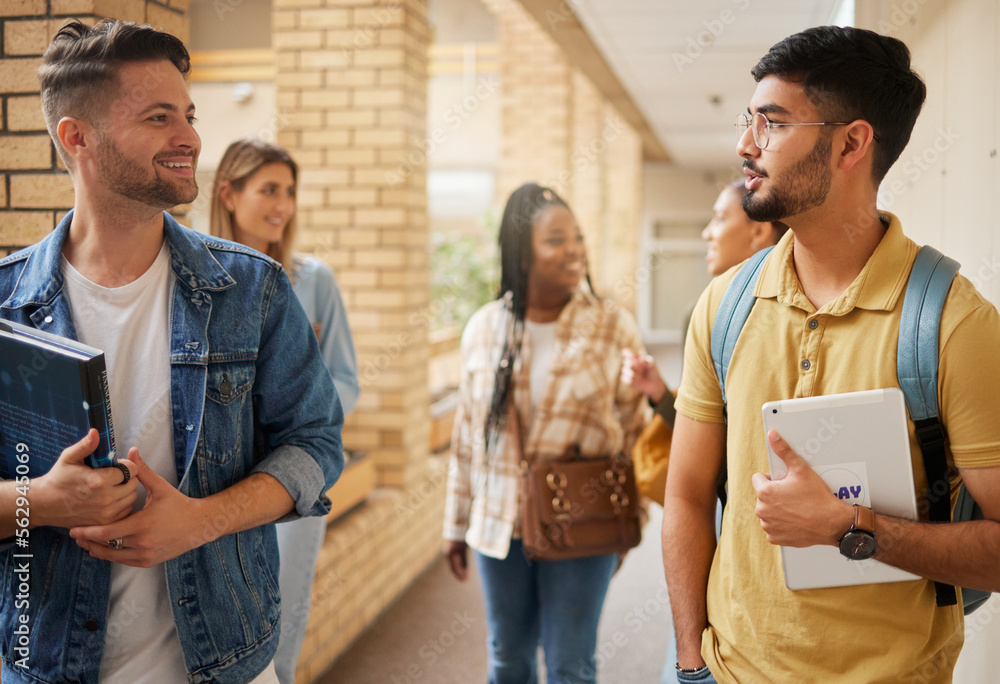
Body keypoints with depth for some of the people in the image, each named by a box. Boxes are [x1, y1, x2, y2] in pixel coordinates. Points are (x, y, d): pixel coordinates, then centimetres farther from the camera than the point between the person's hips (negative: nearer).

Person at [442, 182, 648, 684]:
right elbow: (467, 434, 7)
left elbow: (634, 431, -3)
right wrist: (456, 524, 9)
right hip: (499, 525, 3)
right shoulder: (485, 328, 0)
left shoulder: (614, 327, -7)